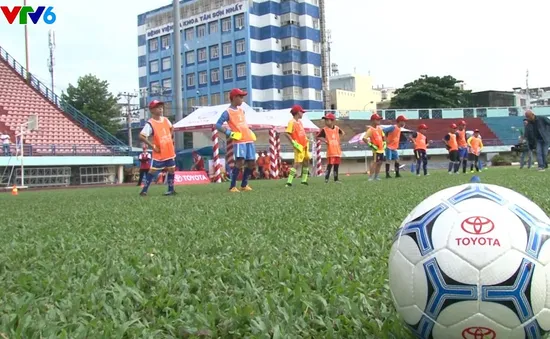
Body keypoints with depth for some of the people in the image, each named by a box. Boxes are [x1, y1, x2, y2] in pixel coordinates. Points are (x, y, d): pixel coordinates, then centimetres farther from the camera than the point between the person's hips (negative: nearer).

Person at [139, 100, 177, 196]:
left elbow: (171, 128, 27)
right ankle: (144, 190, 0)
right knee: (152, 170, -6)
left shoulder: (165, 120, 4)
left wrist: (172, 138, 13)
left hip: (169, 151, 6)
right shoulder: (150, 124, -16)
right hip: (159, 153, -6)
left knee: (171, 169, 9)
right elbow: (141, 136, -24)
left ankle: (171, 189, 20)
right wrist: (152, 146, -21)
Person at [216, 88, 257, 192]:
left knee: (252, 163, 5)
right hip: (239, 141, -7)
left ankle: (244, 185, 19)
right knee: (240, 161, -21)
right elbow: (218, 125, -11)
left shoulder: (241, 109, 17)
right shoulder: (227, 112, -5)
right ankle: (232, 186, -13)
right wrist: (229, 133, -20)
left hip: (249, 140, 7)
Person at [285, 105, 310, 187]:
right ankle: (289, 182, -12)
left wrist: (306, 141, 15)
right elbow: (287, 133, -21)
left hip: (304, 145, 9)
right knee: (297, 164, -13)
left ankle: (304, 180, 24)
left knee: (306, 162, 14)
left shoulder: (299, 121, 14)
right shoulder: (292, 122, -13)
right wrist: (294, 143, -22)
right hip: (299, 146, -9)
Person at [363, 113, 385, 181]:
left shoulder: (379, 128, 12)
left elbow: (383, 136, 28)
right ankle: (370, 177, -8)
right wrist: (370, 145, -19)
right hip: (376, 149, -8)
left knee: (380, 162, 11)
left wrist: (384, 143, 16)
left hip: (381, 149, 8)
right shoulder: (370, 129, -13)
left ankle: (376, 176, 21)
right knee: (375, 162, -11)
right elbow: (364, 138, -20)